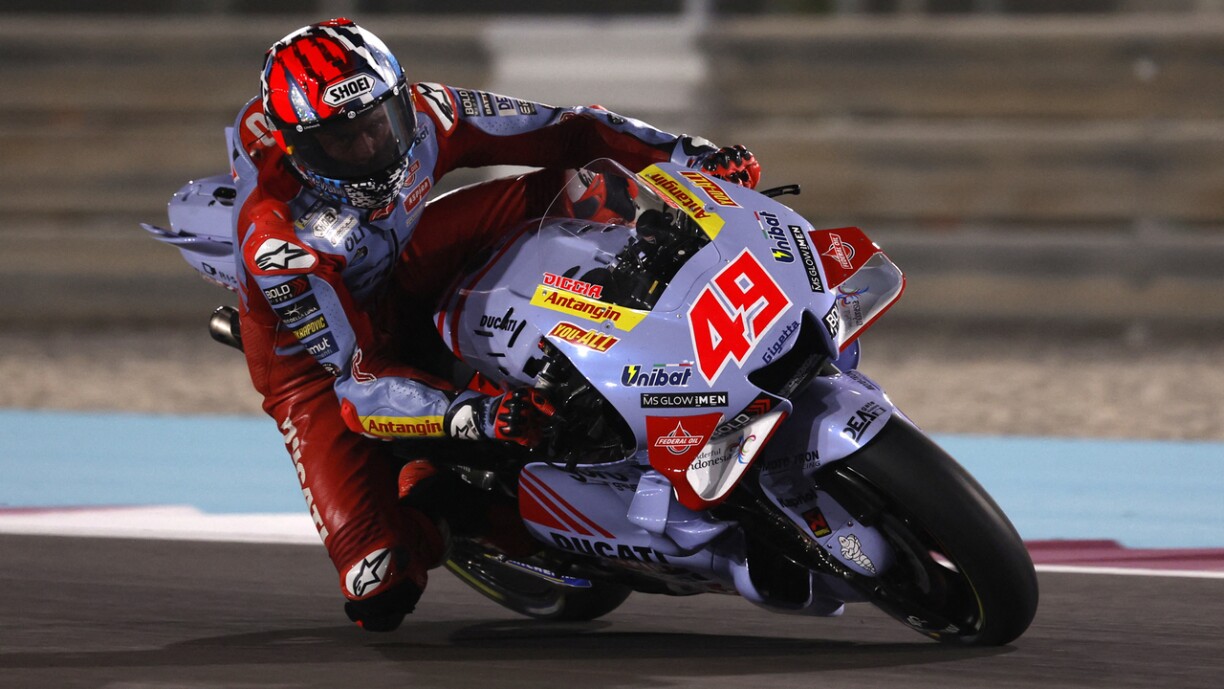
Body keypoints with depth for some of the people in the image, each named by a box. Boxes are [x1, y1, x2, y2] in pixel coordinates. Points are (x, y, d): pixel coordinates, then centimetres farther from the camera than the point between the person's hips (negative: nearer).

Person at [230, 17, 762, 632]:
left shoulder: (419, 116, -23)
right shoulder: (274, 238, -37)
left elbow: (562, 133, -14)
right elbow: (356, 376, -38)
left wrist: (687, 155, -25)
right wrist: (474, 414, -52)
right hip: (314, 359, -5)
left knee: (575, 188, -15)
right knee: (381, 598, -21)